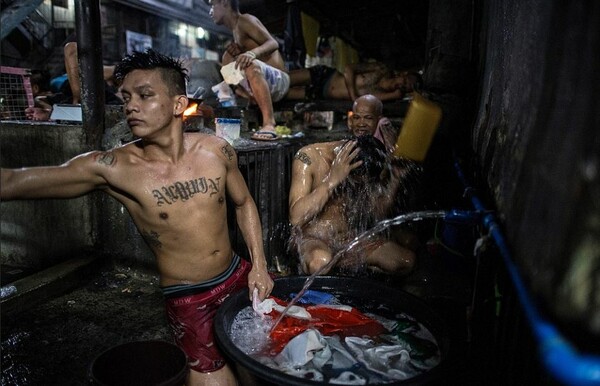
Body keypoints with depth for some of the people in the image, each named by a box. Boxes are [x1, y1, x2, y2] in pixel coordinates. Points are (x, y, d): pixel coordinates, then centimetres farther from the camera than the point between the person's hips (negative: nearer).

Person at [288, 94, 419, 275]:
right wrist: (333, 179, -31)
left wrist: (395, 177, -18)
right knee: (320, 262, -38)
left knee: (406, 260, -12)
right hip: (314, 239, -5)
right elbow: (296, 218, -23)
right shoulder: (310, 156, -14)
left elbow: (379, 216, -6)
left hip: (352, 239, 5)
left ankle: (337, 260, 4)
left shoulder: (379, 159, -2)